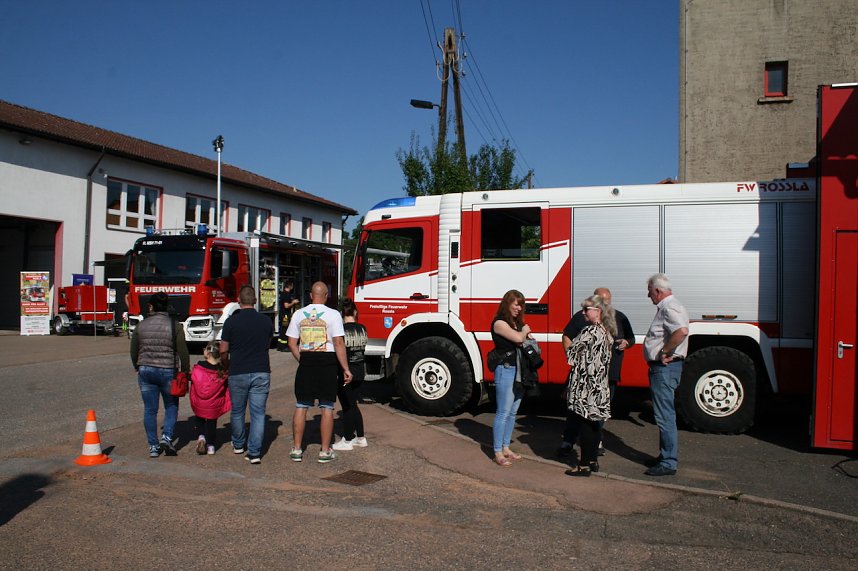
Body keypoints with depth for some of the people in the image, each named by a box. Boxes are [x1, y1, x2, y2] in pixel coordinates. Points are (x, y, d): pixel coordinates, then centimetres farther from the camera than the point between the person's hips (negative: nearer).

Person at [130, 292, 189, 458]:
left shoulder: (141, 325, 3)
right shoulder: (174, 325, -5)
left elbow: (134, 351, 10)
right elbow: (182, 352, -6)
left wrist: (138, 368, 26)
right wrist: (185, 371, 6)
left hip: (145, 371, 2)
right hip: (167, 371, -2)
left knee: (150, 409, 8)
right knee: (171, 405, 14)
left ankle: (153, 446, 11)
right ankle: (167, 437, -3)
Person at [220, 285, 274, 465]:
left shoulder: (232, 321, -6)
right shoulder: (266, 321, 2)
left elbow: (223, 350, -1)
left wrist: (225, 363, 20)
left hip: (238, 373, -1)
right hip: (261, 372, 1)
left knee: (237, 411, 17)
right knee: (258, 413, 3)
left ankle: (238, 444, 35)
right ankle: (254, 452, -2)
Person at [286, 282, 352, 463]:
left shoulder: (299, 314, 3)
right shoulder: (333, 314, -7)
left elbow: (292, 343, 3)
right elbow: (339, 344, -11)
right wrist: (346, 369, -6)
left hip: (306, 362, 3)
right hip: (327, 363, -3)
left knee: (301, 407, 11)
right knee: (327, 408, 6)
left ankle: (296, 449, 15)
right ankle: (325, 451, 9)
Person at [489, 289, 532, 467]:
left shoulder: (517, 323, 16)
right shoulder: (499, 323, -9)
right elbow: (518, 338, -21)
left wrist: (526, 333, -4)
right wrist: (524, 331, -2)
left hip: (519, 371, 8)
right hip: (505, 370, -8)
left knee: (513, 412, 12)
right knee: (503, 412, -5)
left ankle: (505, 447, 22)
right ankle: (498, 453, 1)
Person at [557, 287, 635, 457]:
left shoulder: (620, 318, 9)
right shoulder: (581, 316, -1)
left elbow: (631, 339, 18)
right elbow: (567, 337, 4)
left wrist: (626, 343, -5)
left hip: (609, 374, 3)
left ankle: (596, 441, 26)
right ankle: (568, 442, 6)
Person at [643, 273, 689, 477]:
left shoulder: (670, 308, -17)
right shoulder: (665, 308, 17)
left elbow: (682, 331, -36)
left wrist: (665, 352, -25)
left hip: (665, 368, -11)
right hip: (661, 368, 11)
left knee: (665, 415, -6)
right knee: (664, 414, 18)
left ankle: (668, 463, -1)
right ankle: (666, 456, 28)